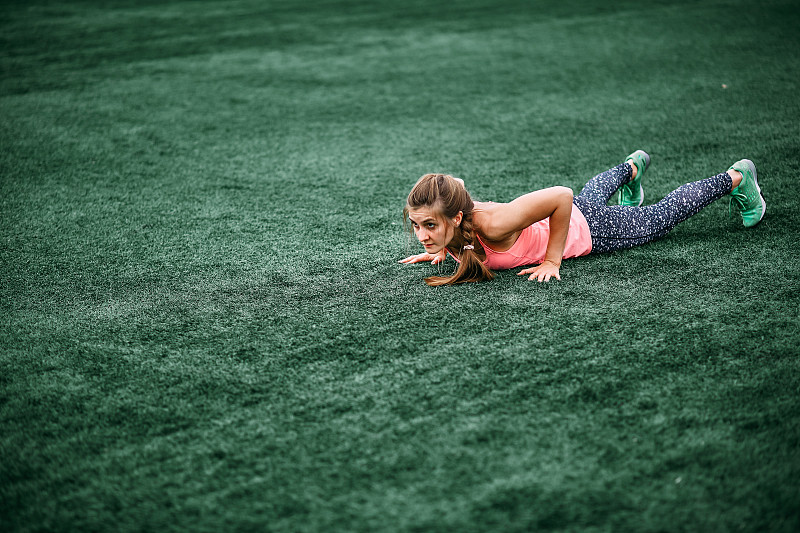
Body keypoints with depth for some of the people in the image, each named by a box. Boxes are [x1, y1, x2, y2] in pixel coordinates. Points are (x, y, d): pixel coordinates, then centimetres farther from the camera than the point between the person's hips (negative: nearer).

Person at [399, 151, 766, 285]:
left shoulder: (492, 226, -46)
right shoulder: (444, 209, -27)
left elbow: (562, 196, -40)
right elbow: (456, 183, -3)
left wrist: (552, 261, -35)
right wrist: (442, 249, -8)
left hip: (586, 229, -6)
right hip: (547, 217, 6)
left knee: (661, 218, 19)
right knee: (593, 192, 40)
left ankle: (736, 178, 41)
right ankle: (633, 166, 71)